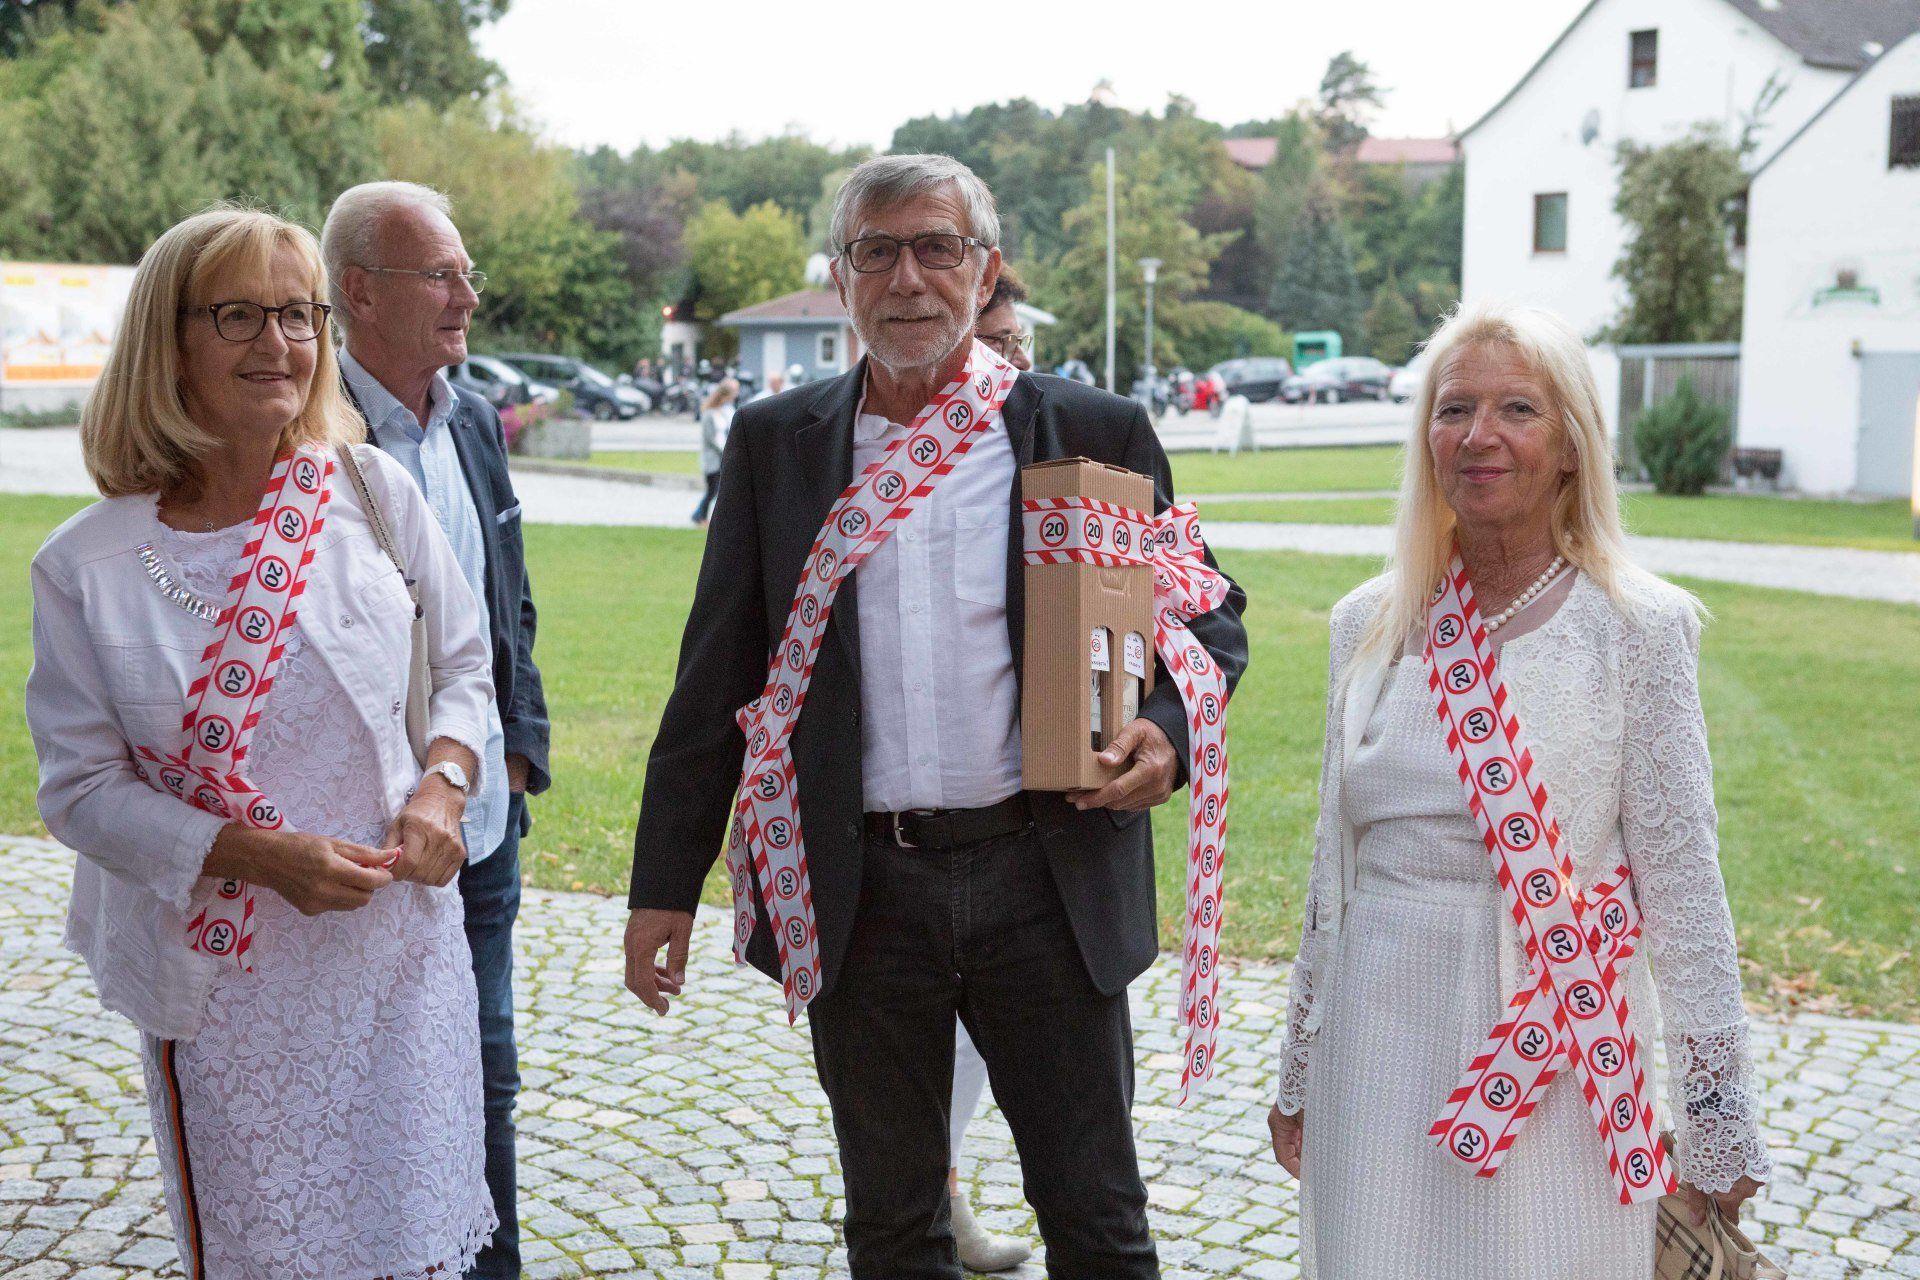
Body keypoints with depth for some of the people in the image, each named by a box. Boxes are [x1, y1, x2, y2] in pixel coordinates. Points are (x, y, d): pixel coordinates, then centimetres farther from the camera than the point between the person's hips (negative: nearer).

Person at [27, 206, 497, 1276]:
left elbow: (464, 664, 7)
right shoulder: (86, 565, -8)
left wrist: (441, 786, -12)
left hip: (399, 950, 1)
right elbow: (82, 787, -5)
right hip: (224, 979, -1)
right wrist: (258, 855, -17)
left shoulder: (371, 488, -4)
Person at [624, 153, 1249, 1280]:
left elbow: (1210, 618, 9)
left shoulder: (1096, 434, 1)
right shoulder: (776, 445, 5)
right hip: (860, 888, 2)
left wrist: (1169, 727, -13)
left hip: (1048, 876, -1)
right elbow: (718, 676, 7)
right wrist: (667, 884, 6)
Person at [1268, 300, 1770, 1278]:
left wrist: (1719, 1123, -4)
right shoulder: (1371, 623, 4)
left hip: (1551, 1054, -3)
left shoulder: (1636, 628, -7)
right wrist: (1299, 1072, 14)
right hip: (1380, 1048, 4)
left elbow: (1681, 882, -6)